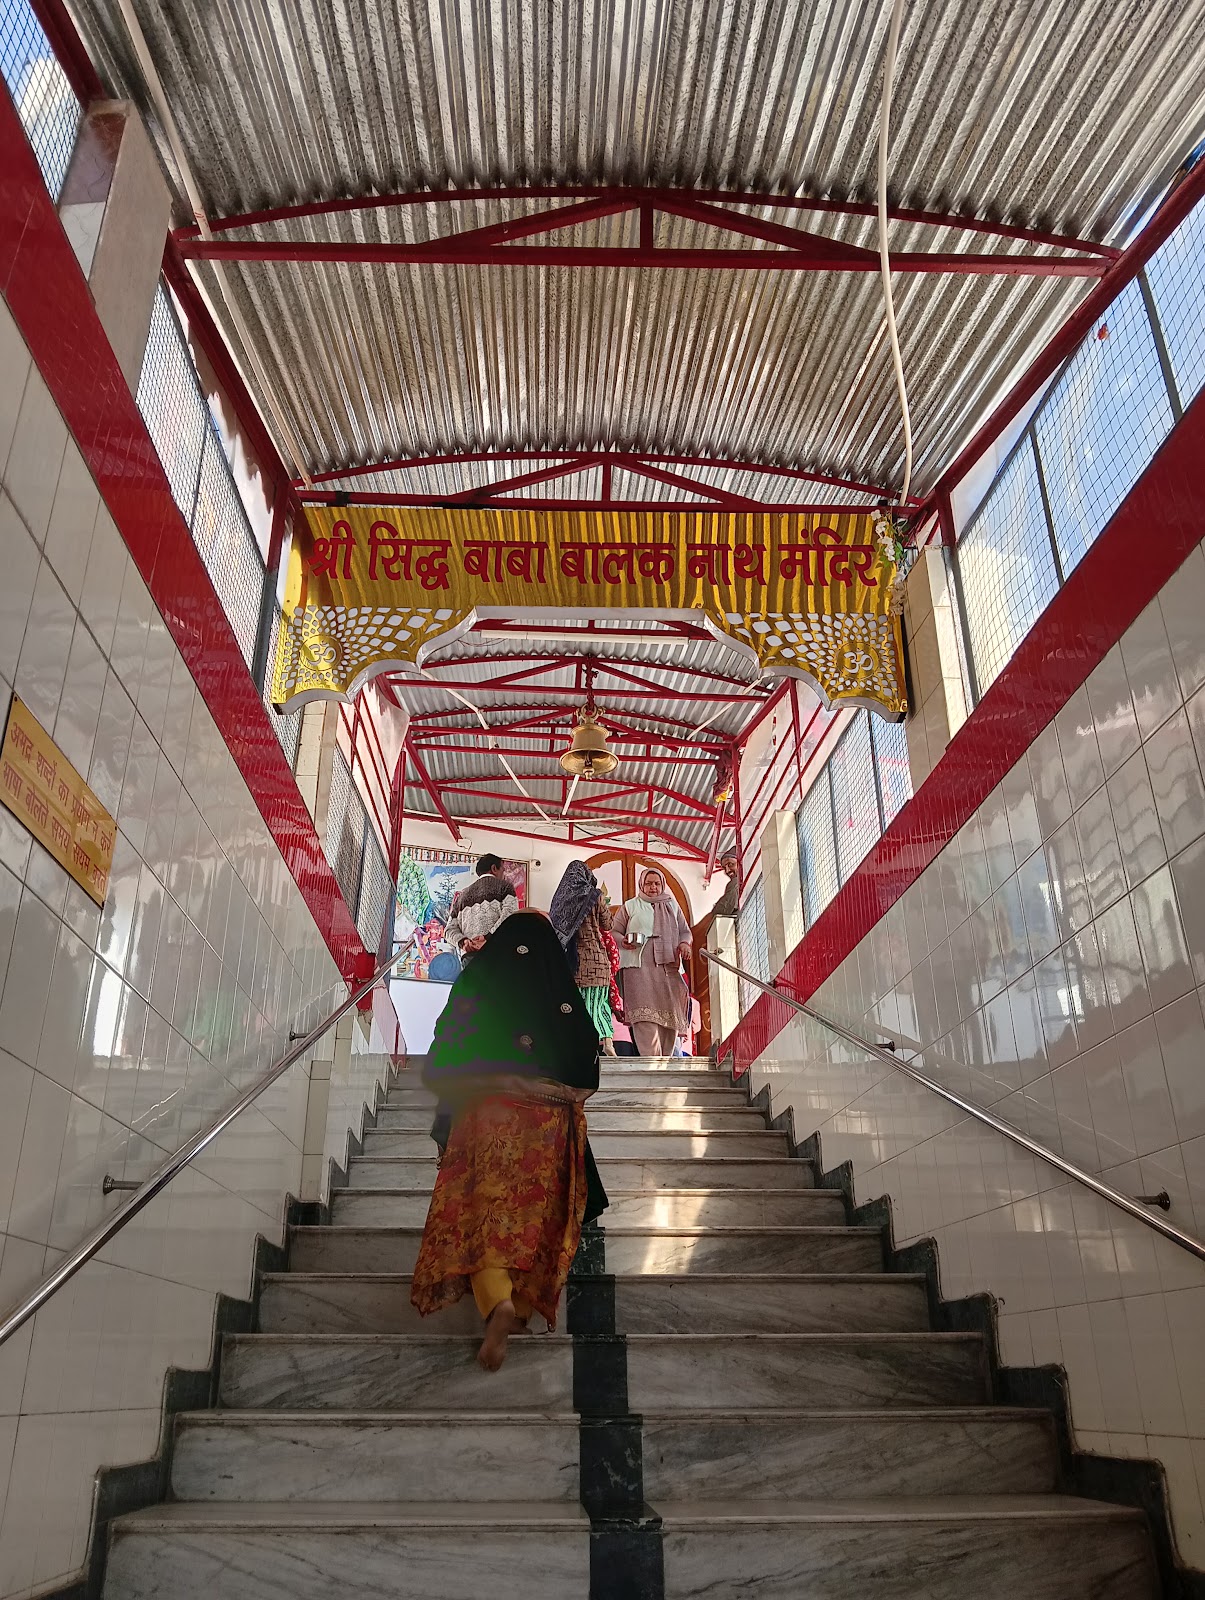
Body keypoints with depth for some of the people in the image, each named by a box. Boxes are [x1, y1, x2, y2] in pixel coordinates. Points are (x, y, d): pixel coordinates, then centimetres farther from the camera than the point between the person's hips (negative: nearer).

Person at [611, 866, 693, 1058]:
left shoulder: (672, 906, 22)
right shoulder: (630, 906, 15)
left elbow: (685, 931, 22)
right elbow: (614, 931, 12)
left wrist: (684, 943, -1)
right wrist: (623, 941, -10)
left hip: (668, 967, 4)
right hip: (639, 967, -3)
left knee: (670, 1013, -4)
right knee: (645, 1014, -17)